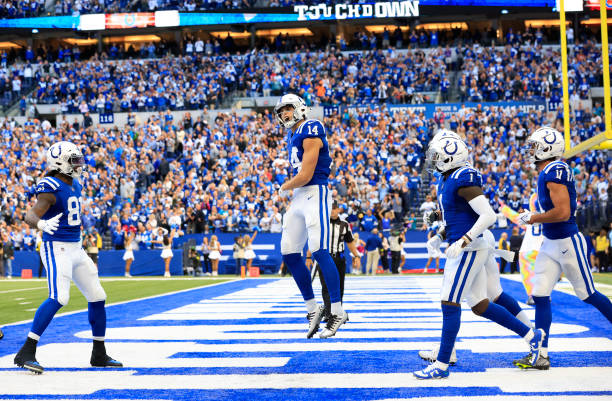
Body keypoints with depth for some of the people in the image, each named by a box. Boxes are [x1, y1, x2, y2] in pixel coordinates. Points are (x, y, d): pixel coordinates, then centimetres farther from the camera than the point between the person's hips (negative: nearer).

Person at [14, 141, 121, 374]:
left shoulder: (75, 186, 12)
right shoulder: (51, 188, -15)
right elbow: (30, 215, -25)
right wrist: (41, 224, -44)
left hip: (76, 248, 9)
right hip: (56, 248, -9)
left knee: (97, 297, 9)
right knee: (59, 298, -23)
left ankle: (99, 355, 22)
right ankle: (26, 353, -20)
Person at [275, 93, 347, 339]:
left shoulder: (310, 132, -12)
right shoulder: (293, 135, 17)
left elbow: (305, 175, -16)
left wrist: (284, 188, 1)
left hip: (315, 193, -10)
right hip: (298, 197, 10)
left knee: (319, 251, -15)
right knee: (289, 254, 7)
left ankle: (338, 311, -10)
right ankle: (313, 309, 16)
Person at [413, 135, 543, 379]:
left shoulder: (463, 180, -18)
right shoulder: (446, 180, 13)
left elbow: (488, 216, -23)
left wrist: (462, 242, -28)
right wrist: (437, 216, 10)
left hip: (469, 249, -10)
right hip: (466, 250, 10)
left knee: (450, 303, -8)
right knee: (480, 305, 14)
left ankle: (442, 364, -3)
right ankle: (531, 335, 24)